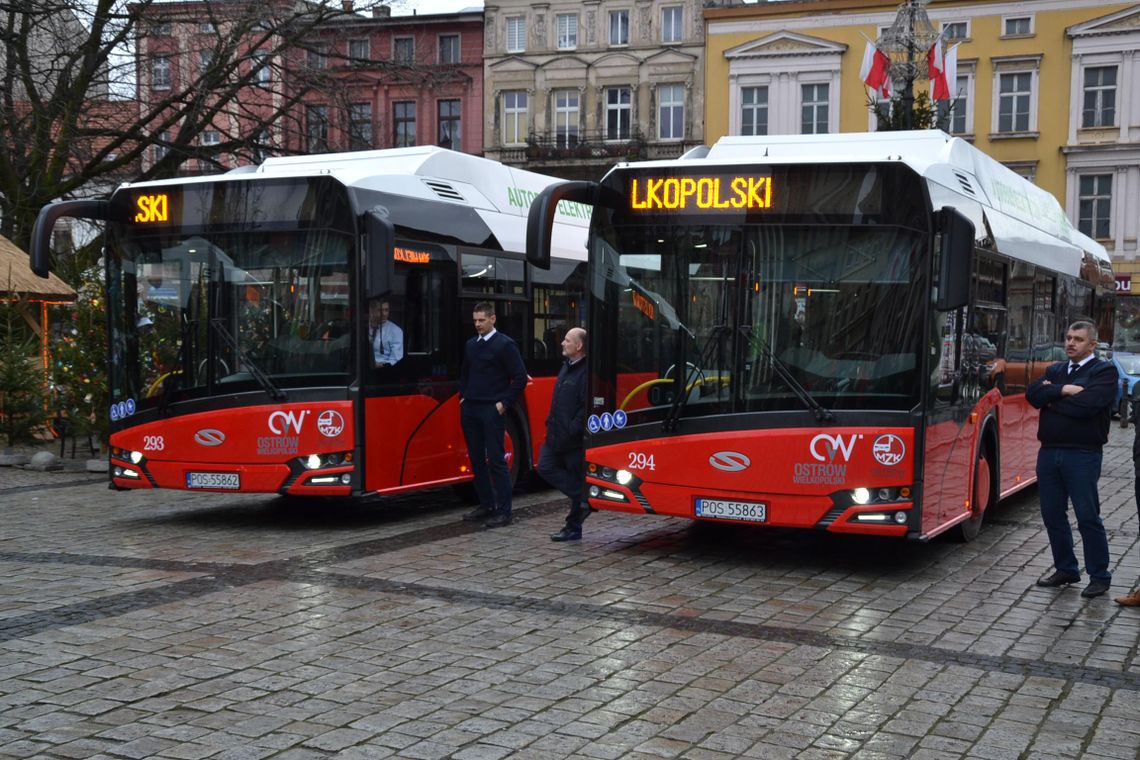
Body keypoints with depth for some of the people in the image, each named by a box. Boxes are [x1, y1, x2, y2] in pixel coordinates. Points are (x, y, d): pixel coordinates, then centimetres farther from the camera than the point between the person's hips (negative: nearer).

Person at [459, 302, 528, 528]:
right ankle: (486, 505, 20)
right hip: (470, 409, 7)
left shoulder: (505, 345, -6)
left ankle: (503, 512, -3)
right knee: (476, 460, 10)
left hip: (492, 410, -7)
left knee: (496, 461, -6)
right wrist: (463, 396, 14)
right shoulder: (470, 345, 14)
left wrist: (504, 403, -10)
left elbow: (520, 377, -8)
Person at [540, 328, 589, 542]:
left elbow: (587, 408, -22)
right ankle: (582, 498, 7)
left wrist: (571, 431, -22)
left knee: (576, 479, 2)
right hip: (556, 436, 9)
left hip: (575, 441, -9)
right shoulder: (567, 367, 15)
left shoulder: (587, 372, -16)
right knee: (545, 468, 0)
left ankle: (573, 528, 11)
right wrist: (551, 422, 13)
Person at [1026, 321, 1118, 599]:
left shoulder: (1104, 372, -3)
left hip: (1083, 454, -6)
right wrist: (1064, 390, -14)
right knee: (1052, 514, 10)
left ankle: (1099, 576, 8)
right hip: (1049, 451, 6)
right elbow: (1033, 394, -1)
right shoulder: (1055, 370, 16)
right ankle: (1066, 569, 23)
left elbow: (1086, 405, -19)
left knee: (1088, 517, -2)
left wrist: (1051, 397, -6)